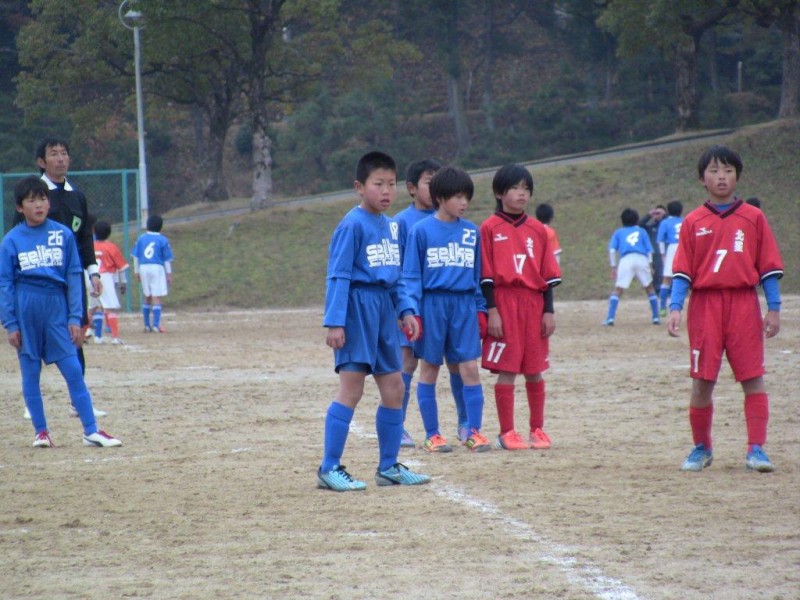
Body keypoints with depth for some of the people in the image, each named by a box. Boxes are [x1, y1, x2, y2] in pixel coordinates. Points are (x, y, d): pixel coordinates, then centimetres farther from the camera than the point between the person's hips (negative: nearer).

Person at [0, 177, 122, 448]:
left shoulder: (63, 234, 4)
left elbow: (74, 277, 5)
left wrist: (75, 318, 0)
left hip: (57, 307, 0)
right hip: (26, 311, 0)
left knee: (73, 370, -3)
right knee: (30, 373, 4)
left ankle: (91, 431, -1)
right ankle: (40, 431, 13)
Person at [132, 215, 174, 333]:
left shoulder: (141, 238, 6)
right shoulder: (163, 240, -3)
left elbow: (136, 257, 7)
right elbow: (167, 259, -2)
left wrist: (137, 272, 15)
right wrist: (169, 274, 5)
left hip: (143, 267, 4)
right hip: (157, 268, -4)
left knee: (147, 297, 15)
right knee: (157, 297, -4)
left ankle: (147, 325, 17)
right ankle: (156, 325, -13)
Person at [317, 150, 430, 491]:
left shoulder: (391, 226, 13)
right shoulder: (352, 225, -11)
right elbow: (338, 276, -15)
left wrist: (406, 310, 8)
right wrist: (334, 322, -20)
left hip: (384, 309, 8)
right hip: (358, 306, -8)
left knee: (394, 388, 11)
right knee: (351, 388, -10)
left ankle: (388, 466, 21)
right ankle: (329, 468, -7)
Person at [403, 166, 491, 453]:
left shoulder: (472, 231, 8)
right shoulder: (421, 231, -3)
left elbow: (478, 274, 14)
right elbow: (411, 275, -2)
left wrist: (480, 309, 9)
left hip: (464, 304, 3)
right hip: (432, 303, -3)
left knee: (470, 368, -3)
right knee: (429, 369, 4)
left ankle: (474, 432, 3)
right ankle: (432, 434, 11)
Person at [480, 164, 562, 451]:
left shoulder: (537, 230, 10)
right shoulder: (490, 228, -1)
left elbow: (548, 274, 10)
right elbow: (485, 274, -4)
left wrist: (548, 310, 4)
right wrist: (491, 310, -10)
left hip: (534, 303, 4)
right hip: (504, 301, -4)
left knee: (535, 371, 7)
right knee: (506, 370, -3)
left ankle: (537, 430, 16)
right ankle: (506, 433, 2)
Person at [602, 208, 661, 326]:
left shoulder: (618, 232, 22)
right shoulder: (642, 231, 23)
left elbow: (612, 250, 10)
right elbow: (649, 250, 14)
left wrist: (613, 267, 10)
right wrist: (650, 265, 17)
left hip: (626, 260, -1)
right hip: (642, 260, 1)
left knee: (618, 289, 0)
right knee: (649, 288, 17)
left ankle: (610, 318, -13)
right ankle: (656, 317, 16)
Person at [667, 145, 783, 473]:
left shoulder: (753, 218, 7)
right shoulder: (693, 222, 8)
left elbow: (769, 266, 5)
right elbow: (682, 271, 4)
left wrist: (774, 309, -1)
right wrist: (675, 308, -8)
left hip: (744, 304, 0)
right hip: (705, 305, 0)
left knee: (753, 378, -4)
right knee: (702, 381, 1)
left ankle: (756, 449, -3)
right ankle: (701, 448, 15)